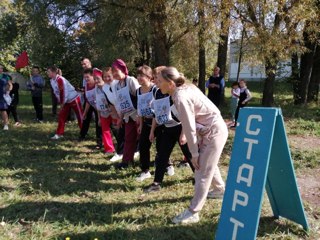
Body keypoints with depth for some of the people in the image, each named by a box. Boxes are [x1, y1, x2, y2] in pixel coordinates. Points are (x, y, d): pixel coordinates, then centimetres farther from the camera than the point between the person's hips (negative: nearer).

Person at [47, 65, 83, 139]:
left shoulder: (60, 79, -25)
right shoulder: (52, 80, 4)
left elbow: (63, 92, -24)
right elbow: (56, 92, 12)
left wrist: (62, 104, -15)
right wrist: (60, 102, 5)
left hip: (74, 99, -9)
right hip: (66, 101, 9)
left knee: (80, 116, -1)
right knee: (61, 116, 6)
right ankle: (59, 134, 13)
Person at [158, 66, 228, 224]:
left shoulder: (180, 98, -24)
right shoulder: (185, 88, 4)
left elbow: (189, 128, -21)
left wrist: (194, 153, -13)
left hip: (214, 132, -10)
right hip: (212, 129, 10)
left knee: (202, 172, -5)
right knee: (208, 164, 27)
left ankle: (193, 213, 3)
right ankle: (220, 189, 51)